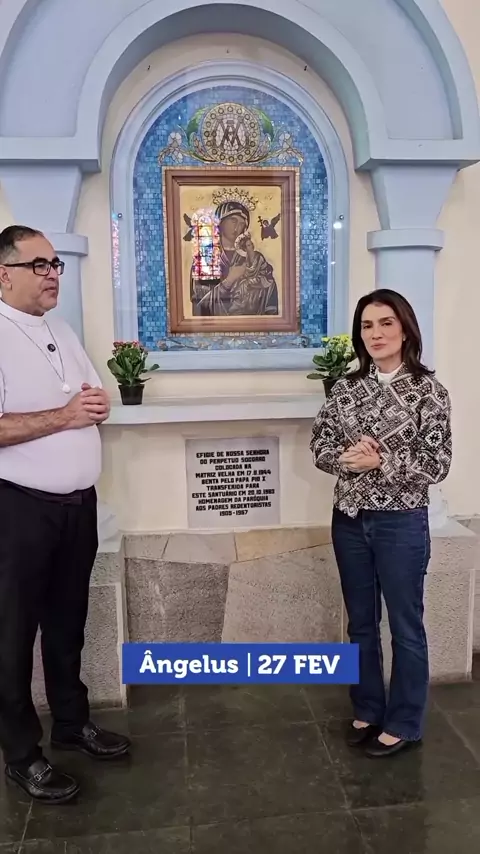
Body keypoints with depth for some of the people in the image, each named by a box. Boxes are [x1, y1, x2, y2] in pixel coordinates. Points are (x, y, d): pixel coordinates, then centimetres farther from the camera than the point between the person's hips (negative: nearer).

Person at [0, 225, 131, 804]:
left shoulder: (63, 332, 12)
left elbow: (95, 403, 17)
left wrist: (94, 405, -5)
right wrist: (63, 415, -21)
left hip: (78, 502, 8)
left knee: (68, 621, 20)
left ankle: (72, 723, 38)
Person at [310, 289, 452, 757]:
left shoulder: (427, 389, -9)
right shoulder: (346, 387, 3)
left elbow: (437, 464, -12)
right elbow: (319, 445, 3)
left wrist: (381, 461, -22)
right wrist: (346, 457, -17)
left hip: (401, 523, -4)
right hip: (349, 520, 5)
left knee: (405, 627, 10)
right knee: (361, 623, 17)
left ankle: (403, 724, 28)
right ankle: (367, 710, 36)